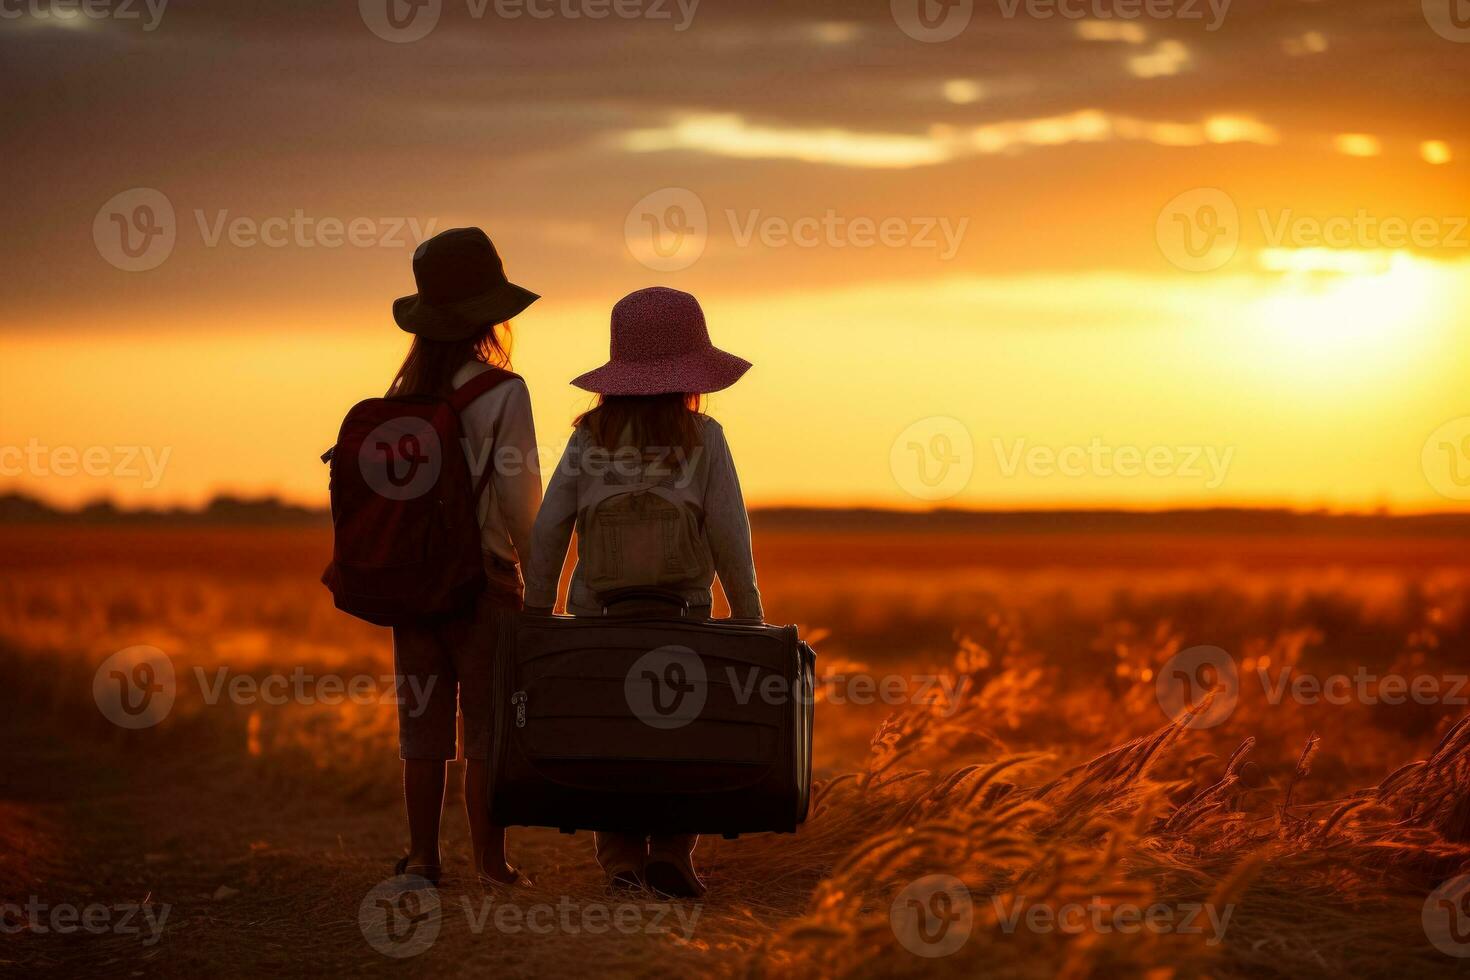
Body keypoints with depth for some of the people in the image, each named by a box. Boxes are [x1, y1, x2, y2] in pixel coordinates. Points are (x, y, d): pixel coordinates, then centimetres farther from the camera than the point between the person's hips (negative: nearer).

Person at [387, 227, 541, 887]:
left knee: (423, 722, 9)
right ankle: (490, 862, 3)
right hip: (481, 577, -5)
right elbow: (519, 499, -12)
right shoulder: (501, 393, -11)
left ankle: (422, 857, 11)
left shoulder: (405, 393, 5)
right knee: (487, 727, 2)